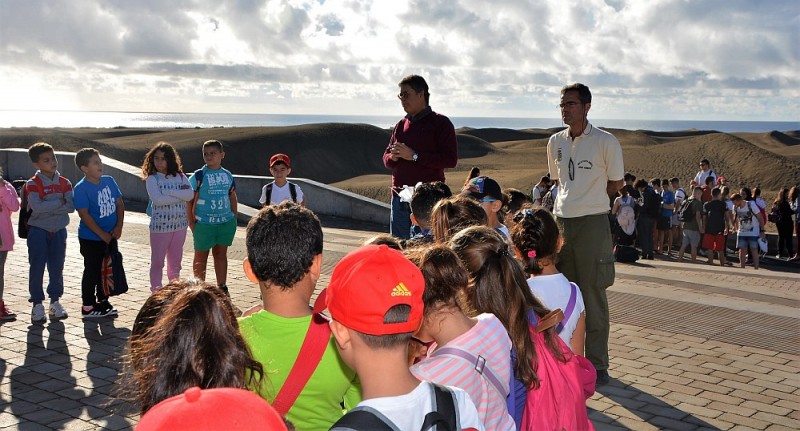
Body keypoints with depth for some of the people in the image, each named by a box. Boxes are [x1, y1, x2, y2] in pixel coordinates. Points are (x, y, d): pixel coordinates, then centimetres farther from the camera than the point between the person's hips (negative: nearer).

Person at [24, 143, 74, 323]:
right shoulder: (33, 184, -8)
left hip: (58, 231, 3)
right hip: (38, 231, -3)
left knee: (57, 268, 8)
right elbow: (36, 206, -23)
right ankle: (37, 304, 10)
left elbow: (71, 206, -10)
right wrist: (59, 202, -16)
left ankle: (55, 302, 20)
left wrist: (48, 207, -16)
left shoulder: (64, 183, 2)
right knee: (37, 268, 0)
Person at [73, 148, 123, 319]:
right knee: (92, 272, 3)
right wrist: (102, 234, -19)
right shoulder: (81, 188, -16)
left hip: (111, 237, 6)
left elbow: (120, 203, 7)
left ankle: (103, 301, 30)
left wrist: (118, 226, -5)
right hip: (91, 238, -6)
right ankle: (88, 306, 15)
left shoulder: (109, 181, 2)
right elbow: (84, 214, -20)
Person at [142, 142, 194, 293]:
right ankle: (156, 291, 11)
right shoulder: (152, 179, -6)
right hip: (160, 225, -4)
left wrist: (168, 192, -19)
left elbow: (190, 195, -11)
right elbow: (157, 199, -21)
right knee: (157, 261, 3)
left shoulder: (180, 176, 4)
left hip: (180, 224, 4)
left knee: (176, 261, 14)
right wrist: (180, 194, -16)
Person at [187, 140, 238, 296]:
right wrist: (191, 222, -10)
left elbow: (233, 197, 17)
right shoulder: (198, 176, -7)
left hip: (226, 222, 4)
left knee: (221, 254, 14)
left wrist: (234, 217, 10)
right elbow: (188, 199, -6)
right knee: (201, 257, 6)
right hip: (204, 223, -4)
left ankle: (222, 287, 24)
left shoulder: (228, 175, 6)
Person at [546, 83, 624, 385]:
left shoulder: (606, 142, -6)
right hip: (560, 221, 5)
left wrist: (588, 200, 4)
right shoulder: (555, 142, 9)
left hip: (592, 223, -5)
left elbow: (616, 184, 2)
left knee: (593, 295, -1)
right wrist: (572, 200, 11)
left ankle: (597, 364, 8)